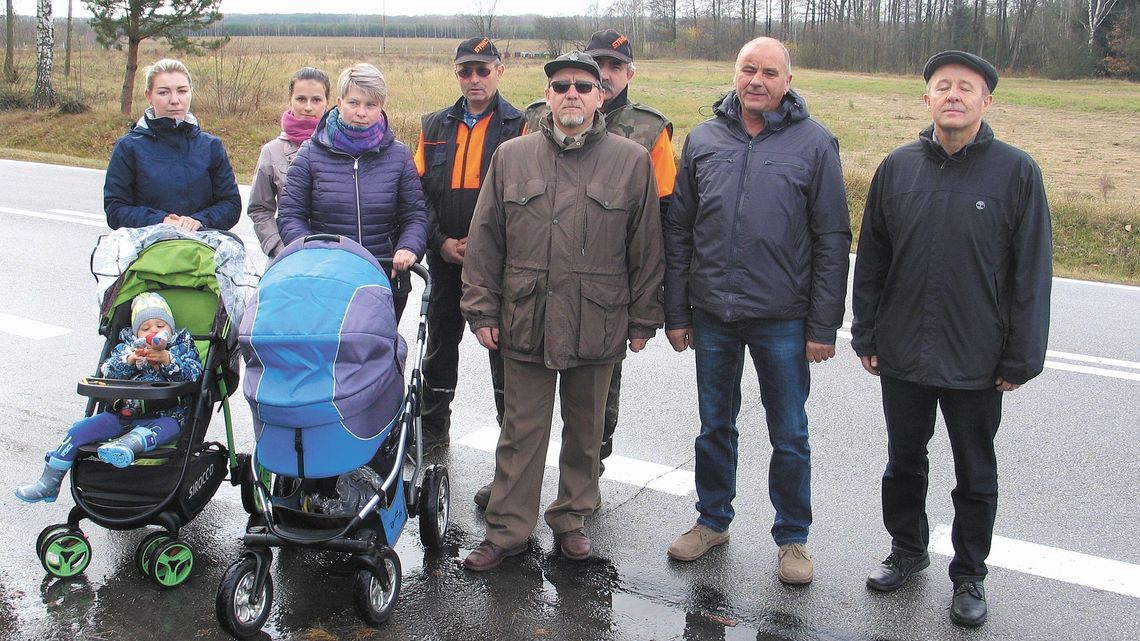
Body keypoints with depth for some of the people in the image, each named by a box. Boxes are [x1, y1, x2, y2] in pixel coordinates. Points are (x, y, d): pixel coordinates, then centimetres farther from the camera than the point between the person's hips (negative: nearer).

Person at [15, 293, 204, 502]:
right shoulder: (126, 347, 18)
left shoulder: (182, 346, 12)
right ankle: (49, 483, 1)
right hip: (122, 413, 3)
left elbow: (193, 373, -5)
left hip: (163, 416, -3)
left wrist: (166, 359, -18)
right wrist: (130, 359, -15)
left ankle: (126, 446, -68)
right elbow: (108, 372, 2)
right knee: (79, 431, -7)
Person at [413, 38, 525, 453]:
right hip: (446, 260, 5)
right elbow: (419, 190, 9)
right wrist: (440, 241, -4)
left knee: (503, 349, 4)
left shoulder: (519, 126, -4)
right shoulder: (435, 126, 9)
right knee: (440, 344, 16)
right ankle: (432, 429, 32)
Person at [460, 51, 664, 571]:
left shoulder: (632, 161, 2)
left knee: (586, 431, 14)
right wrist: (482, 310, 3)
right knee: (521, 431, 8)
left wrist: (643, 319, 3)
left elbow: (647, 248, 3)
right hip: (525, 322, 1)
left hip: (598, 327, 0)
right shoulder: (511, 157, 5)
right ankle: (506, 529, 20)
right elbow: (485, 241, 7)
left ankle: (572, 518, 32)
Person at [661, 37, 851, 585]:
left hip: (784, 321, -2)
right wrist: (676, 313, 4)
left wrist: (824, 325, -7)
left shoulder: (815, 143, -3)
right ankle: (713, 519, 35)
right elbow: (678, 231, 7)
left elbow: (832, 241, -4)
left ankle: (793, 537, 26)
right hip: (712, 315, 3)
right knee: (714, 427, 16)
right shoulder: (703, 140, 4)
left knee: (789, 437, 9)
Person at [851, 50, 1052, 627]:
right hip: (901, 357, 3)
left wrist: (1019, 359, -7)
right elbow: (870, 260, 6)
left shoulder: (1016, 172, -8)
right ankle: (907, 549, 39)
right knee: (904, 462, 18)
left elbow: (1031, 274, -6)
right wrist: (866, 336, 5)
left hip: (976, 363, -2)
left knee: (975, 476, 13)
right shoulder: (897, 167, 1)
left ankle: (969, 574, 30)